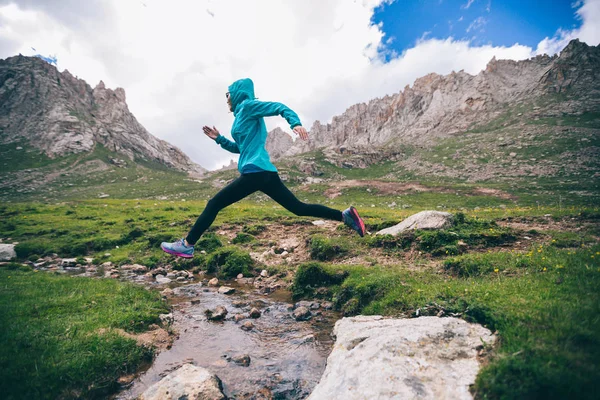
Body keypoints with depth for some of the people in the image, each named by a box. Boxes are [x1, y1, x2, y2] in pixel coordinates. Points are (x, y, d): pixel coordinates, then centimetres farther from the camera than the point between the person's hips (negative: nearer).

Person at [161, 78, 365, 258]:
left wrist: (295, 123, -28)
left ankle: (186, 245, 7)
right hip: (264, 173, 10)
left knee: (214, 204, -2)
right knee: (299, 208, 6)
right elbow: (240, 148, 35)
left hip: (256, 171, -10)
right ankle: (345, 215, 3)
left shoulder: (248, 105, 3)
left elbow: (280, 108, -9)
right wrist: (219, 139, 26)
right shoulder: (241, 115, 29)